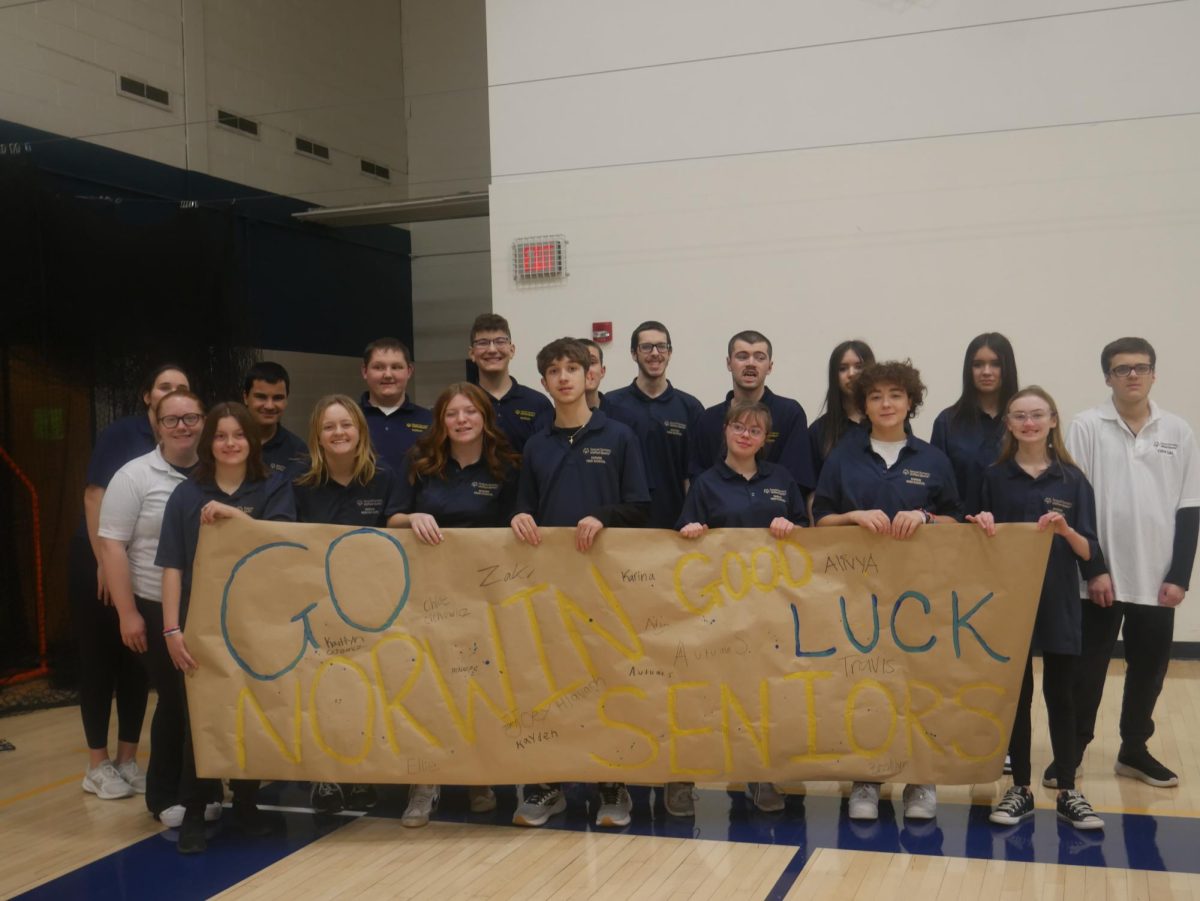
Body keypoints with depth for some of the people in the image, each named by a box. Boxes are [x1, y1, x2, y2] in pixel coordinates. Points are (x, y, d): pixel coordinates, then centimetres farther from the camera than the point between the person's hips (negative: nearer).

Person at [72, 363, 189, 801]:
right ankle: (97, 763, 13)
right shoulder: (122, 433, -10)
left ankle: (128, 758, 21)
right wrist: (104, 563, -14)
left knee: (139, 660, 9)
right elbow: (94, 496, -12)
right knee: (100, 657, 4)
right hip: (99, 562, -4)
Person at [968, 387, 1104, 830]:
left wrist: (1066, 530, -21)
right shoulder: (995, 476, 2)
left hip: (1058, 602, 0)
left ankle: (1068, 793, 16)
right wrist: (982, 526, -13)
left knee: (1059, 695, 7)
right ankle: (1020, 789, 17)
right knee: (1016, 695, 7)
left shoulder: (1071, 479, 0)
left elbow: (1090, 551, -2)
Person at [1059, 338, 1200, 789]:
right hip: (1101, 578, -2)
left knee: (1149, 668, 12)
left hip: (1157, 579, 3)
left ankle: (1134, 750, 28)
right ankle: (1070, 752, 17)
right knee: (1086, 671, 5)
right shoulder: (1087, 427, -4)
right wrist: (1093, 569, -11)